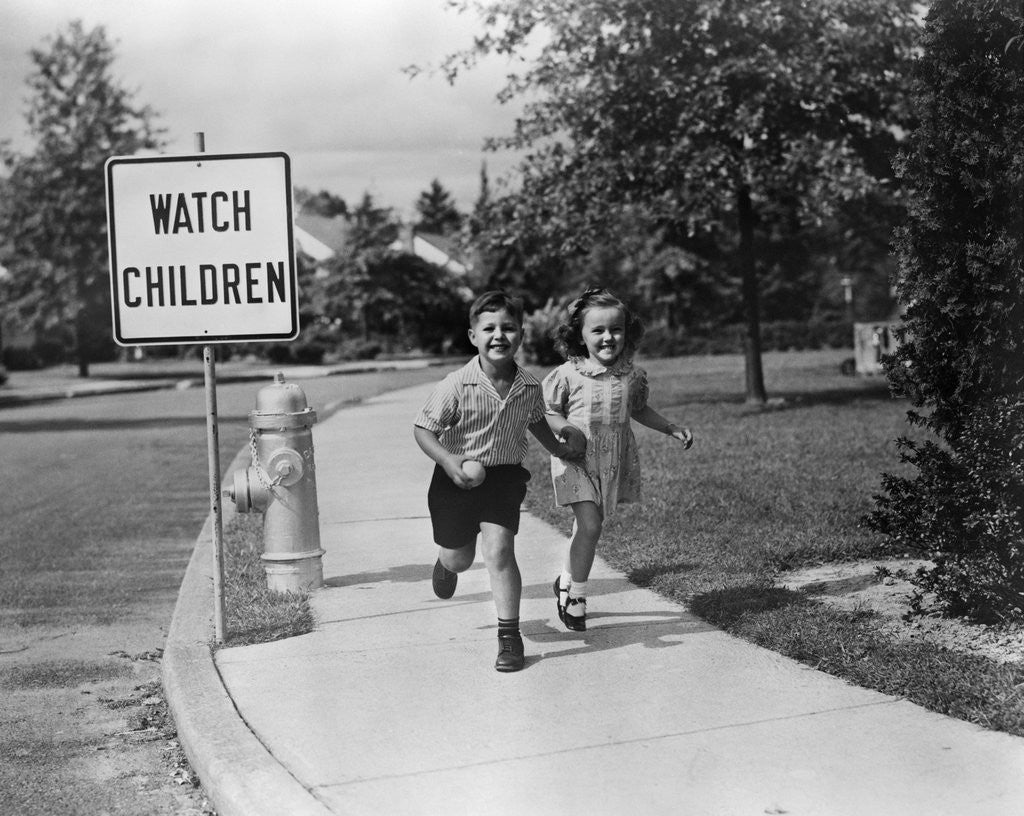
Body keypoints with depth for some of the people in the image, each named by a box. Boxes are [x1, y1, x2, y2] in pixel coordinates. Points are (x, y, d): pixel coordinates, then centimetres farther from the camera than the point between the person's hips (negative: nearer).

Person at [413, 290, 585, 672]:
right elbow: (423, 430, -15)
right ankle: (447, 560, 53)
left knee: (499, 550, -14)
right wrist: (448, 460, -29)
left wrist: (558, 448, 19)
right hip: (458, 477, -1)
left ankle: (509, 635, -1)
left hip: (504, 475, 1)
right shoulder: (456, 386, -20)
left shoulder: (529, 387, -6)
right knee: (459, 559, 12)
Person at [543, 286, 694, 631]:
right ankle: (576, 598, 2)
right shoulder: (567, 375, -12)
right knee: (590, 525, -14)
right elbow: (547, 412, -3)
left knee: (587, 525, 14)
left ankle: (566, 581, 37)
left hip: (614, 462, 4)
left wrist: (672, 428, 11)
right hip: (575, 460, -4)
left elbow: (638, 409, 17)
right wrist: (565, 428, -22)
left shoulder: (633, 376, -1)